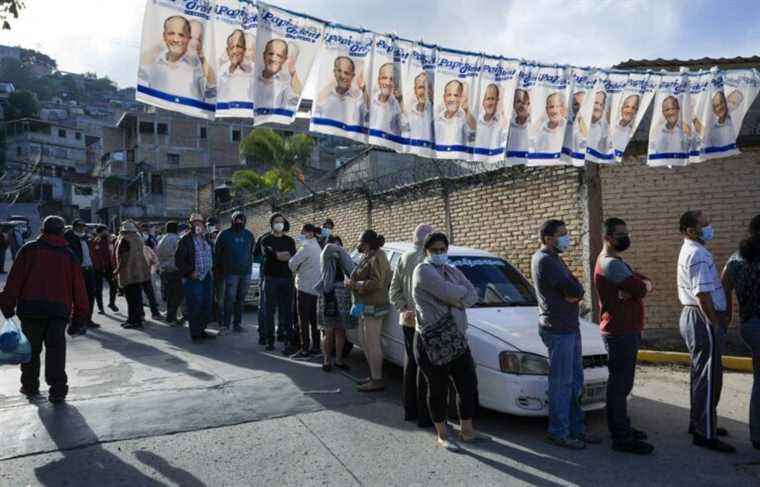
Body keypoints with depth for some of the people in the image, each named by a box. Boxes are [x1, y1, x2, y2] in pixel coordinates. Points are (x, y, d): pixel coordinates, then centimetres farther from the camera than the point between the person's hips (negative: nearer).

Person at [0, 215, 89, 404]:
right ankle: (58, 389, -2)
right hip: (59, 309, 0)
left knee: (31, 348, 14)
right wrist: (81, 313, 12)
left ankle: (30, 386, 24)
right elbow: (78, 286, 7)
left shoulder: (29, 249, 4)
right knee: (56, 349, 2)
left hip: (31, 307, 0)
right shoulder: (69, 254, 8)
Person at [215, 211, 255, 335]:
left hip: (246, 273, 4)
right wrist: (220, 269, 1)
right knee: (229, 299, -8)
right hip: (231, 273, -4)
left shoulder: (249, 235, 10)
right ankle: (225, 325, -2)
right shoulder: (225, 234, 0)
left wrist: (249, 266, 9)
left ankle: (237, 323, 18)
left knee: (240, 299, 9)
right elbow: (217, 253, 3)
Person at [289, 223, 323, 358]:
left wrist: (295, 270, 5)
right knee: (314, 319, 12)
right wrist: (300, 269, 10)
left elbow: (292, 263, -14)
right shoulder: (317, 246, 15)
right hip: (316, 288, 9)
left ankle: (304, 349, -3)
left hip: (305, 287, -9)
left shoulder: (307, 247, -14)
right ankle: (315, 347, 16)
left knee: (303, 319, -5)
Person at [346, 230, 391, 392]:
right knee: (367, 344, 15)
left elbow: (376, 282, -22)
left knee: (373, 344, -7)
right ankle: (373, 375, 25)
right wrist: (353, 283, 12)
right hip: (365, 306, 11)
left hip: (373, 307, -11)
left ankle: (377, 381, -1)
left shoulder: (377, 258, -14)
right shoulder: (368, 257, 18)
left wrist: (355, 284, -17)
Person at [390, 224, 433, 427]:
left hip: (407, 320, 7)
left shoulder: (404, 258, 8)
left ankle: (409, 410, 26)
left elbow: (394, 291, 9)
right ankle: (424, 416, 8)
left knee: (410, 362, 16)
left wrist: (404, 309, 2)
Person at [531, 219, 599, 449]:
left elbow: (575, 289, 13)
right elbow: (573, 290, -19)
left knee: (575, 380, 15)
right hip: (557, 329, -10)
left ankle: (576, 428, 25)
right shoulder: (544, 260, -15)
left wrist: (572, 292, -7)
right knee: (561, 383, -2)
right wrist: (574, 291, 1)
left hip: (570, 327, 10)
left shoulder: (554, 258, 18)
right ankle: (558, 433, 9)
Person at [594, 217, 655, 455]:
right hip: (620, 332, -11)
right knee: (619, 384, -5)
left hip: (627, 331, 11)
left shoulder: (615, 261, 18)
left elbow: (645, 283, 9)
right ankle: (621, 438, 1)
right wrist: (640, 285, -1)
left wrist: (632, 289, -12)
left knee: (622, 383, 19)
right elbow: (640, 289, -23)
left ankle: (622, 427, 31)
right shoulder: (610, 263, -16)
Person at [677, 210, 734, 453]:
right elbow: (703, 294, -23)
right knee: (709, 377, -5)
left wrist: (718, 321, 20)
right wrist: (716, 323, -17)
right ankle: (705, 434, 1)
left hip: (693, 316, 11)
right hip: (703, 319, -11)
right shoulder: (698, 254, -18)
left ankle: (698, 423, 30)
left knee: (701, 374, 19)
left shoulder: (690, 251, 16)